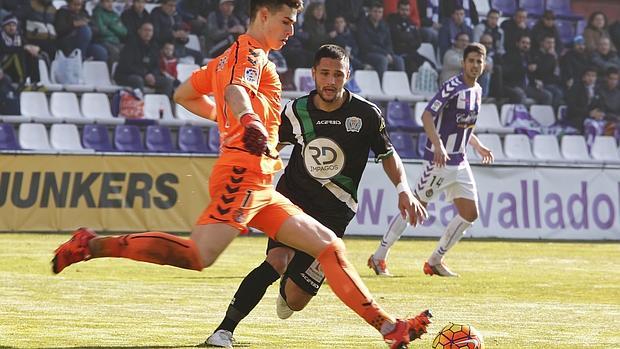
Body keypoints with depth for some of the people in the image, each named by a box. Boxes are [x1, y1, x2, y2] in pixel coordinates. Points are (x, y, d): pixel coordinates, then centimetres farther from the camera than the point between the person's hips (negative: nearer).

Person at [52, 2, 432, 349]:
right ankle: (93, 245, -16)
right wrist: (249, 122, -45)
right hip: (243, 174, -11)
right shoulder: (251, 53, -2)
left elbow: (184, 95, 35)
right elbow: (235, 91, -25)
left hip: (260, 189, 11)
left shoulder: (228, 58, 26)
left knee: (330, 246, 8)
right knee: (198, 256, -25)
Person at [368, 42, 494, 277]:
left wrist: (478, 146, 23)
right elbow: (427, 115, -23)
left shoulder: (477, 91, 13)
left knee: (470, 214, 4)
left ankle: (435, 262, 15)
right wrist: (438, 145, -32)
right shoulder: (452, 87, -15)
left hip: (459, 162, 8)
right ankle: (379, 258, 3)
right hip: (439, 160, -8)